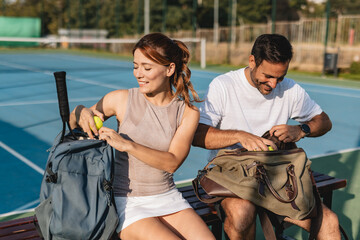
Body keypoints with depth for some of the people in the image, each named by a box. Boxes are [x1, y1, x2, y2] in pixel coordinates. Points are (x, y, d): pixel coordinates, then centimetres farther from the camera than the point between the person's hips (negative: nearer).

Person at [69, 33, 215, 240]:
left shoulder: (188, 112, -1)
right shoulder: (122, 99, -3)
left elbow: (172, 162, -12)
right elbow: (72, 124, 7)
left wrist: (126, 144, -23)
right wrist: (81, 112, -17)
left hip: (168, 198, 2)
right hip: (127, 202, -2)